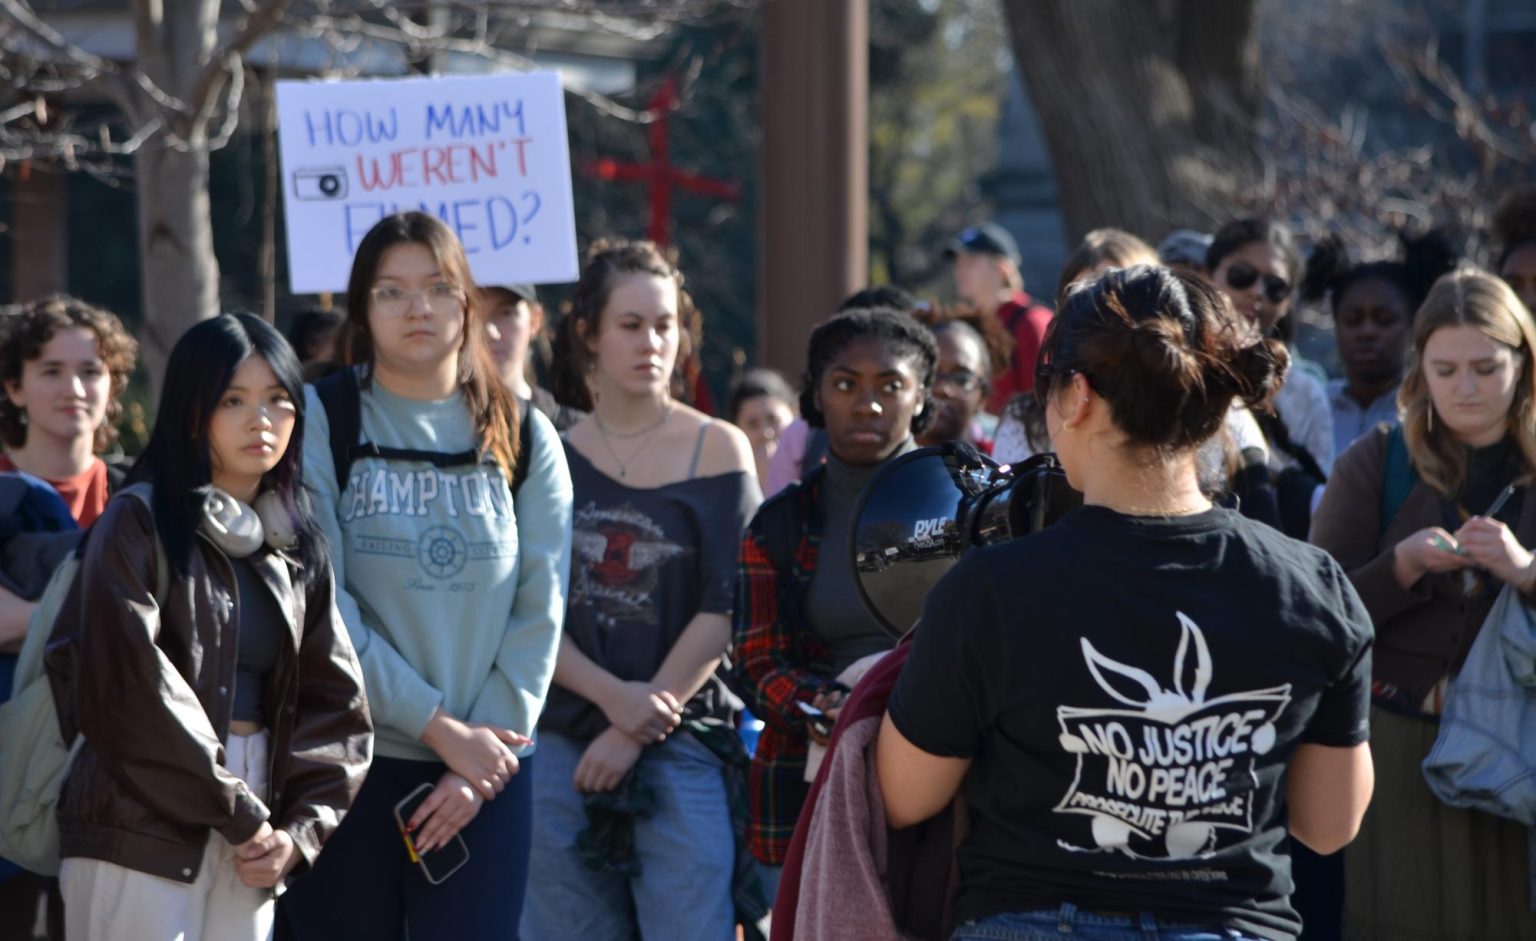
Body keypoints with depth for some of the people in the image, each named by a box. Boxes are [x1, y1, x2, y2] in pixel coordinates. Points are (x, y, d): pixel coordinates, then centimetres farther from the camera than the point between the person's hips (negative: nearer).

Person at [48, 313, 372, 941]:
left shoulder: (298, 547, 15)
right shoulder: (137, 527, -2)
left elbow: (336, 701, 12)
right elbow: (130, 686, -13)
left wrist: (299, 830, -2)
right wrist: (238, 813, -12)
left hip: (249, 839, 5)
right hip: (139, 834, -5)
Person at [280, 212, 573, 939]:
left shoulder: (523, 438, 8)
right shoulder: (318, 422, -1)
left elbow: (538, 613, 2)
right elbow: (322, 606, -9)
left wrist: (487, 750, -8)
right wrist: (440, 728, -13)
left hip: (485, 770, 2)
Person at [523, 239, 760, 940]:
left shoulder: (717, 449, 3)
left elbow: (723, 611, -3)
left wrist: (637, 732, -7)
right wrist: (612, 696, -12)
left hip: (684, 745, -2)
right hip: (564, 746, 2)